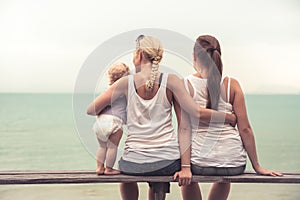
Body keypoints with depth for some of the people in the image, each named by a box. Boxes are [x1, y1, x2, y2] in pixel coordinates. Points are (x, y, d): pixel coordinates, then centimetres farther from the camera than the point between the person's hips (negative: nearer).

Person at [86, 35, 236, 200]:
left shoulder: (126, 82, -1)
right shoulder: (171, 81, -3)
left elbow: (91, 110, 4)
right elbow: (198, 113, -9)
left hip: (134, 163, 0)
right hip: (168, 163, 1)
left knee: (126, 171, 39)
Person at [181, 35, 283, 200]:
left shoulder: (185, 84, -5)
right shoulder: (231, 84, -2)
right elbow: (245, 129, -3)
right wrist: (257, 166, 4)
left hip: (199, 163, -2)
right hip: (234, 164, 2)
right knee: (224, 176, 40)